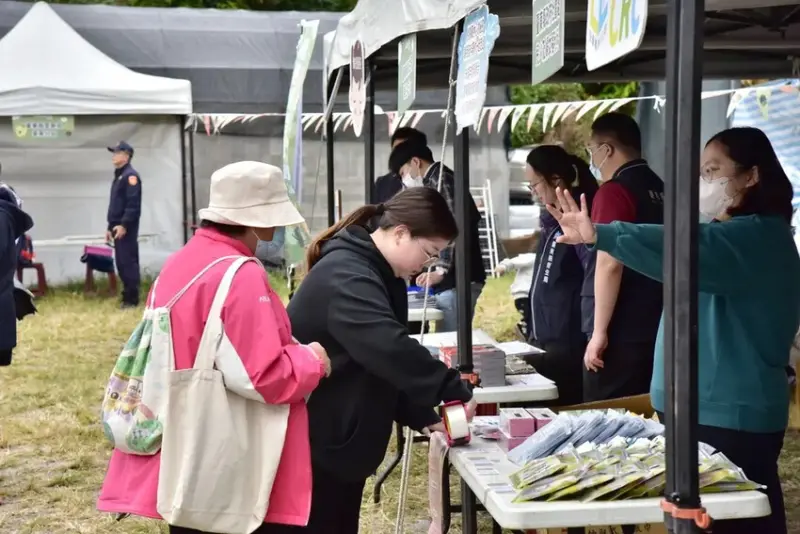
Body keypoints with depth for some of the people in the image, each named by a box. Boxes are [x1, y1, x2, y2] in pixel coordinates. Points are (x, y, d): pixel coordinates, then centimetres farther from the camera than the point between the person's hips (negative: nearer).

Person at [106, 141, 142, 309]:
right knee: (121, 263, 11)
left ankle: (132, 299, -7)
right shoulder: (118, 176, 21)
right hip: (117, 227, 10)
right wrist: (110, 227, 21)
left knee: (128, 262, -9)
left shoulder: (130, 176, -10)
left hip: (126, 228, -10)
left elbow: (133, 204, -19)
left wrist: (124, 225, -24)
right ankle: (127, 297, 16)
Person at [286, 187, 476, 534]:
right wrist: (452, 390, -29)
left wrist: (424, 416, 1)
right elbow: (389, 349, -36)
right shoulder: (345, 275, -23)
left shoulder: (380, 274, 9)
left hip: (342, 439, 10)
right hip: (312, 441, -10)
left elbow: (390, 362, 12)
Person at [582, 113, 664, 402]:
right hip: (655, 329, 8)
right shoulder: (661, 190, 11)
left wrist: (599, 332, -16)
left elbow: (610, 264, -19)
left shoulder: (614, 191, -12)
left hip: (620, 334, -8)